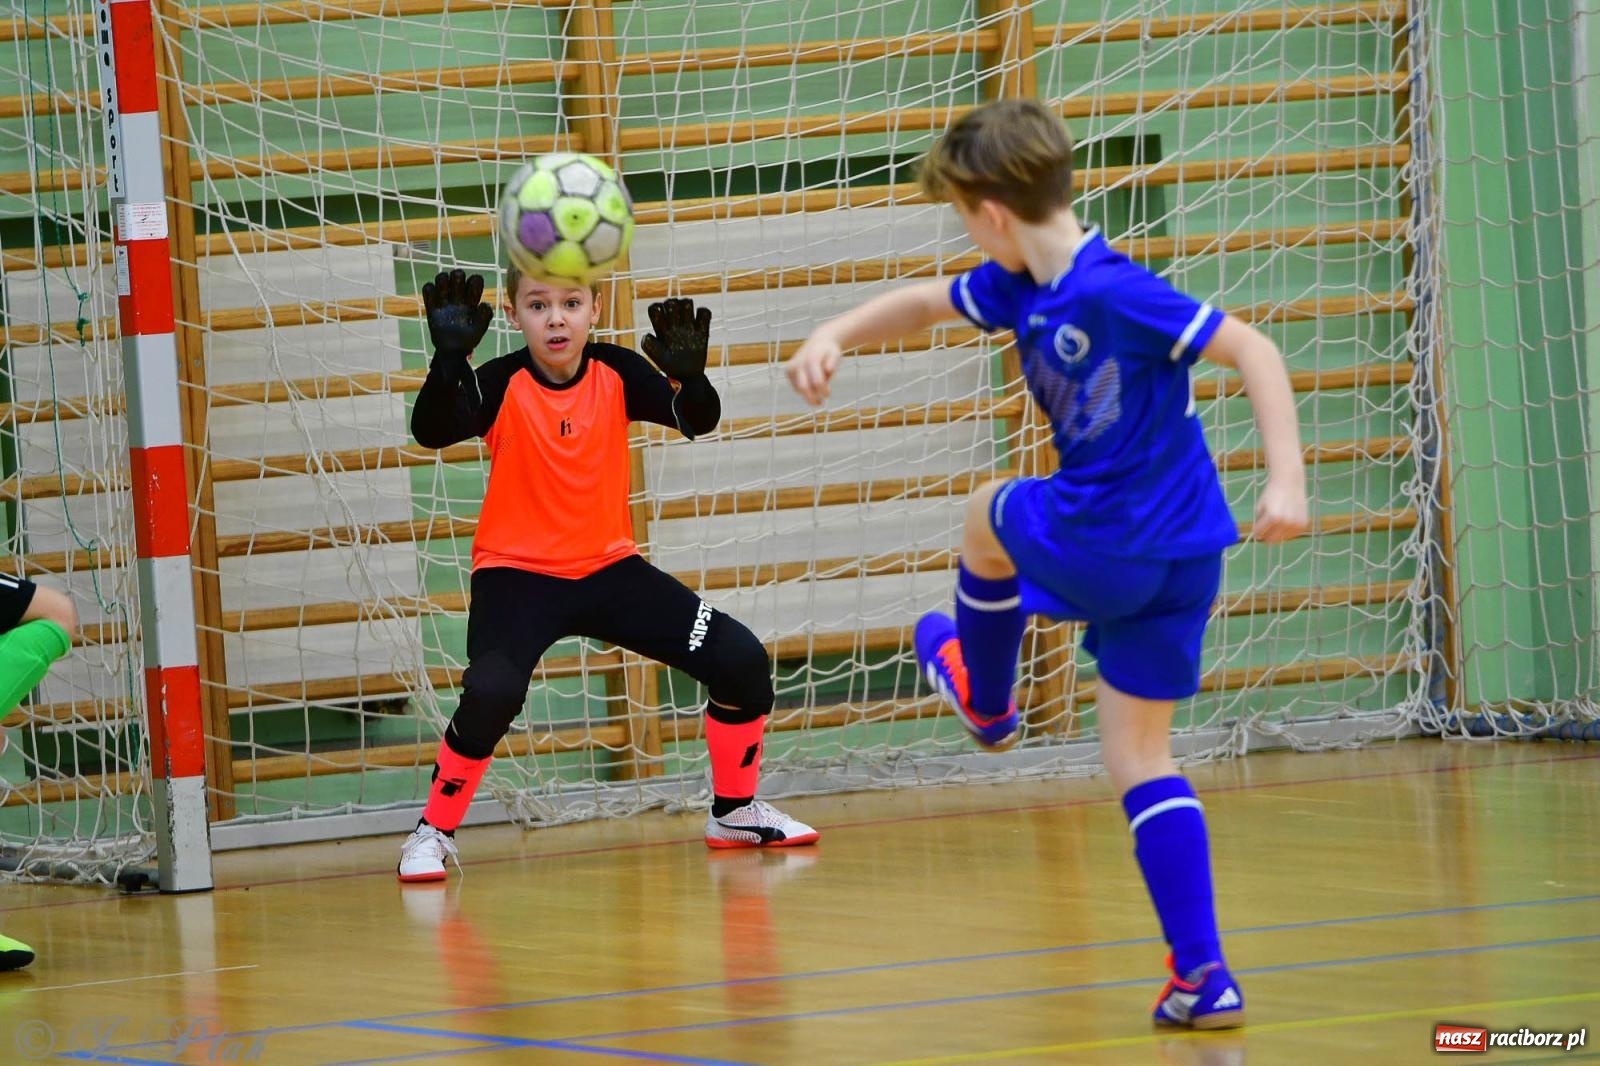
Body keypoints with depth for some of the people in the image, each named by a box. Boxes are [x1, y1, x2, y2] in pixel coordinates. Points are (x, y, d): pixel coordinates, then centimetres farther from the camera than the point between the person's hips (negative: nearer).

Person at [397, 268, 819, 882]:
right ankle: (433, 832, -11)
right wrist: (450, 357, -49)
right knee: (493, 691, -32)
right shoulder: (502, 385, -14)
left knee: (742, 662, -5)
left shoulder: (616, 374, -6)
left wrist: (689, 374, -39)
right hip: (517, 574, -4)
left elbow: (698, 420, -16)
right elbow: (432, 432, -31)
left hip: (609, 567, 4)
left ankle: (735, 811, 18)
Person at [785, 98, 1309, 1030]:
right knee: (1139, 757, 10)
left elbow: (1253, 349, -22)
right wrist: (835, 336, 4)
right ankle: (1204, 976, 1)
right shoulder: (1021, 287, 6)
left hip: (1101, 548, -8)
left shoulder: (1112, 292, -21)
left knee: (990, 515, 21)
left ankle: (985, 698, 45)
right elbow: (927, 303, 21)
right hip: (1181, 560, 8)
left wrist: (1288, 477, -30)